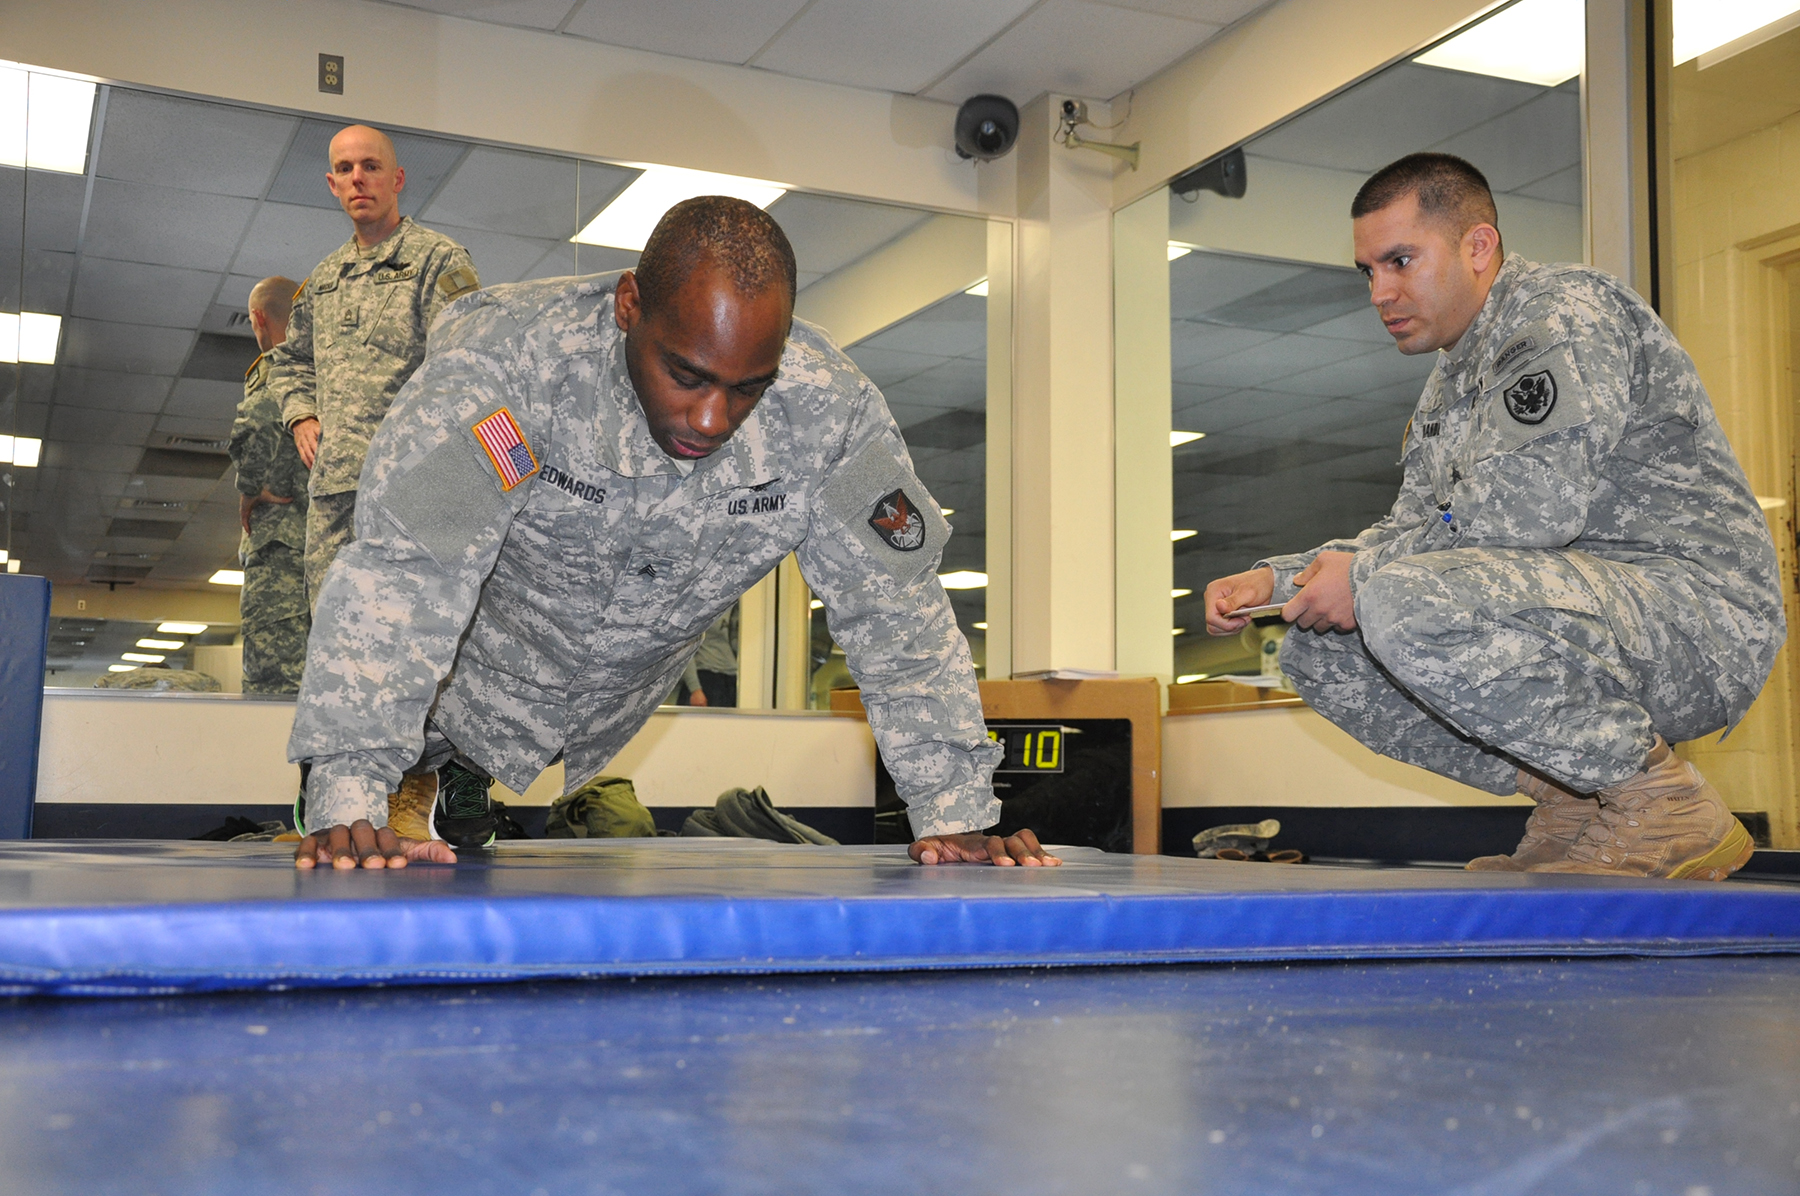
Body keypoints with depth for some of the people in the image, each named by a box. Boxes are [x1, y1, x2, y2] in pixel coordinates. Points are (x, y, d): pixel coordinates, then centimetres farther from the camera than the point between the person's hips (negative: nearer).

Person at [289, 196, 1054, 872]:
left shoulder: (827, 407, -29)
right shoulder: (508, 355, -37)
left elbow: (895, 608, -21)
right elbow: (402, 569, -42)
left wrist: (955, 815, -25)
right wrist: (348, 803, -50)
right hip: (477, 677, -2)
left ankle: (467, 780, 42)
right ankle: (454, 771, 40)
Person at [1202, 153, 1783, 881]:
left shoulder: (1566, 311, -9)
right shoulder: (1447, 389, 21)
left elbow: (1533, 506, -23)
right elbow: (1411, 531, 21)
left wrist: (1365, 574, -17)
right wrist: (1275, 579, 6)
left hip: (1702, 612, -10)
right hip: (1592, 611, 10)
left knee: (1407, 603, -32)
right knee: (1319, 652, 4)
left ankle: (1661, 805, -15)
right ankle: (1574, 800, 3)